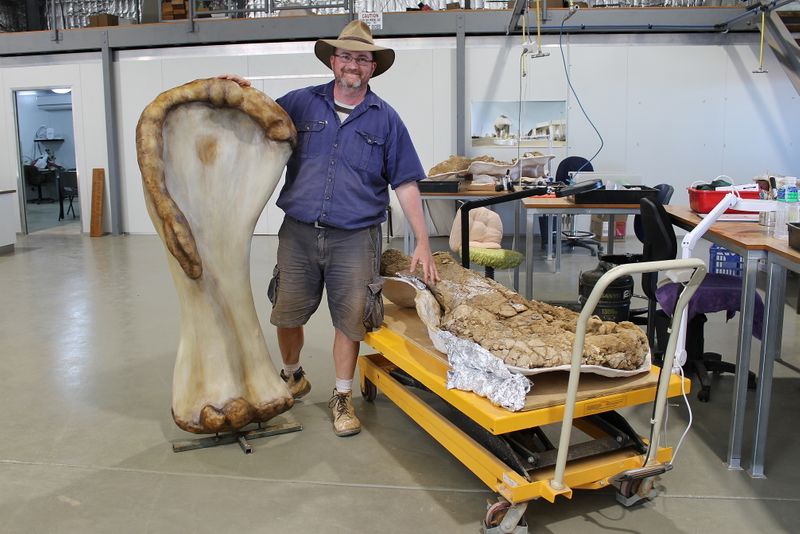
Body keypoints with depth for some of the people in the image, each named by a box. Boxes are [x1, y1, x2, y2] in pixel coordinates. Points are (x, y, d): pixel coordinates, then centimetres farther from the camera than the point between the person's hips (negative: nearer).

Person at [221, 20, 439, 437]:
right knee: (286, 314, 11)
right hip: (298, 232, 2)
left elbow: (405, 184, 3)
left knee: (349, 319, 4)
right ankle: (292, 377, 39)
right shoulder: (300, 104, 7)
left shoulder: (385, 119, 4)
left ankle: (342, 397, 24)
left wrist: (423, 242, -3)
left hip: (355, 238, -1)